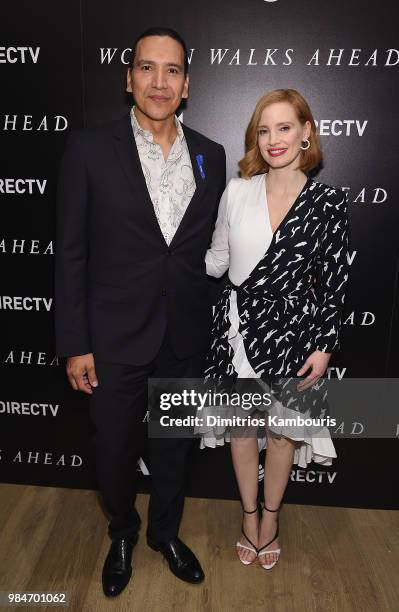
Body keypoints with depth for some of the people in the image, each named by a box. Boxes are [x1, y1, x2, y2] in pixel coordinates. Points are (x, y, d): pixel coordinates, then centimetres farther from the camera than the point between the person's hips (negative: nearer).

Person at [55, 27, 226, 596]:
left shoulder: (211, 156, 2)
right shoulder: (90, 149, -7)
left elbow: (212, 247, 8)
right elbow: (71, 254, -6)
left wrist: (211, 327, 7)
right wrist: (75, 344, -8)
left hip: (186, 340, 3)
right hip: (115, 338, -2)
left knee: (174, 447, 20)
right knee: (115, 451, 16)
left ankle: (165, 531, 48)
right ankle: (123, 532, 48)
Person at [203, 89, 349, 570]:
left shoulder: (328, 202, -6)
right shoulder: (236, 192, -2)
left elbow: (333, 282, -4)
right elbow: (216, 260, 7)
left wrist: (324, 347, -5)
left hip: (292, 331, -1)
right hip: (238, 326, 2)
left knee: (282, 429, 14)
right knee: (242, 425, 14)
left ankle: (271, 516, 40)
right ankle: (249, 514, 38)